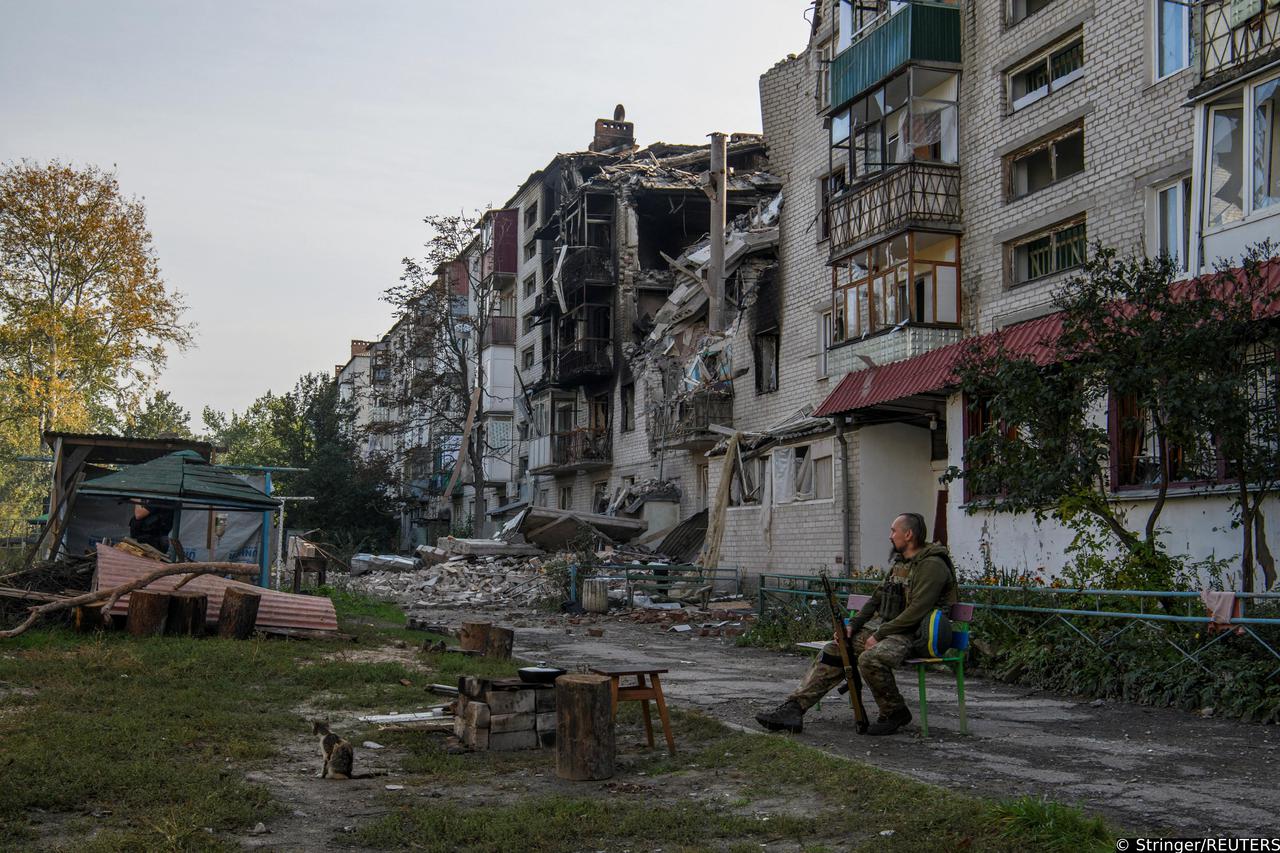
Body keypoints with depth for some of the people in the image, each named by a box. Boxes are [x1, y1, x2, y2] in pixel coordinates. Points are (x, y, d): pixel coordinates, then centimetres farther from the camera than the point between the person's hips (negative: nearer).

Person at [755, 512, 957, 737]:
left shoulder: (931, 566, -13)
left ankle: (895, 713, -12)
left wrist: (879, 635, -18)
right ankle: (794, 708, -10)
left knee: (870, 659, -34)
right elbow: (876, 599, 20)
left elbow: (916, 611, -20)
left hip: (912, 634, -9)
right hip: (882, 626, 9)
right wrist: (852, 625, 5)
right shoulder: (899, 563, 18)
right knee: (834, 651, -4)